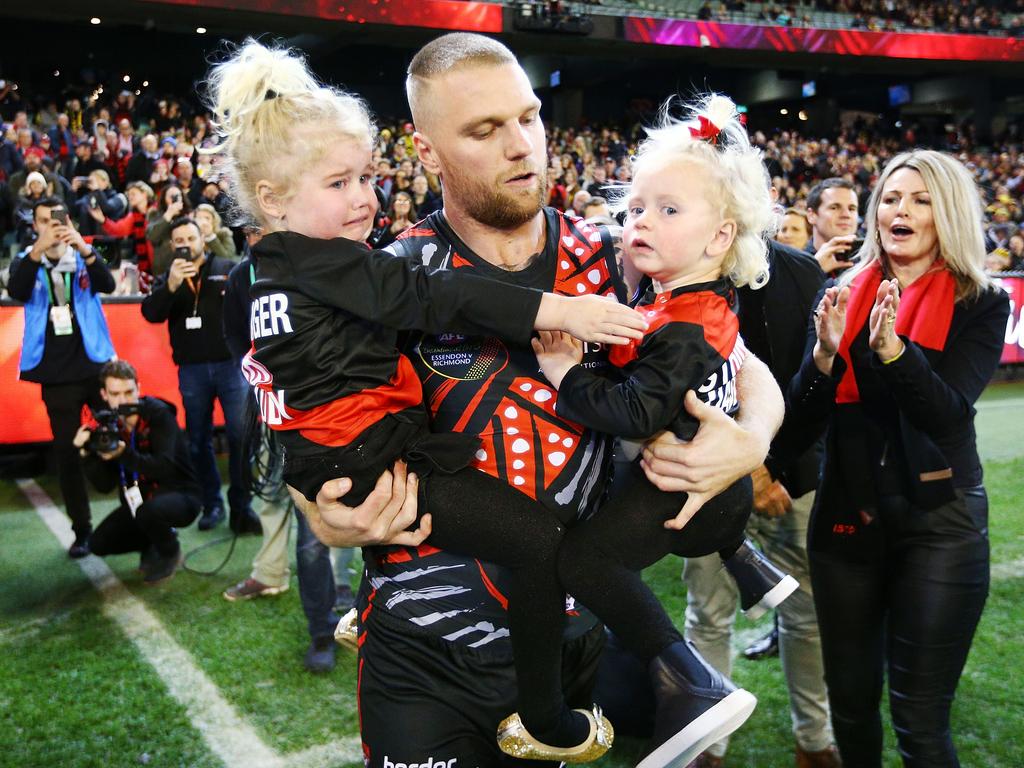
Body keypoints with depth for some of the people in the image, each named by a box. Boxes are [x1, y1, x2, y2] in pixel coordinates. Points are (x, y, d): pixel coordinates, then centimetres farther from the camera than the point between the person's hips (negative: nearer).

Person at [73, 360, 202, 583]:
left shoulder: (159, 414, -18)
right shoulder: (107, 423, -3)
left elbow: (164, 467, -29)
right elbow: (104, 486, -5)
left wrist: (124, 455, -40)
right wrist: (87, 454, -20)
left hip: (179, 495, -6)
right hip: (140, 500, 6)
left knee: (148, 511, -36)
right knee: (98, 544, -7)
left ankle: (170, 552, -4)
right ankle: (153, 542, 18)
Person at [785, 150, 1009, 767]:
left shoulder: (981, 305, -3)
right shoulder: (847, 297, 4)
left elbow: (948, 412, -18)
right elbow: (802, 428, -2)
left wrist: (892, 349, -33)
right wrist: (825, 352, -19)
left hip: (939, 521, -3)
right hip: (847, 512, 3)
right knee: (850, 699, 14)